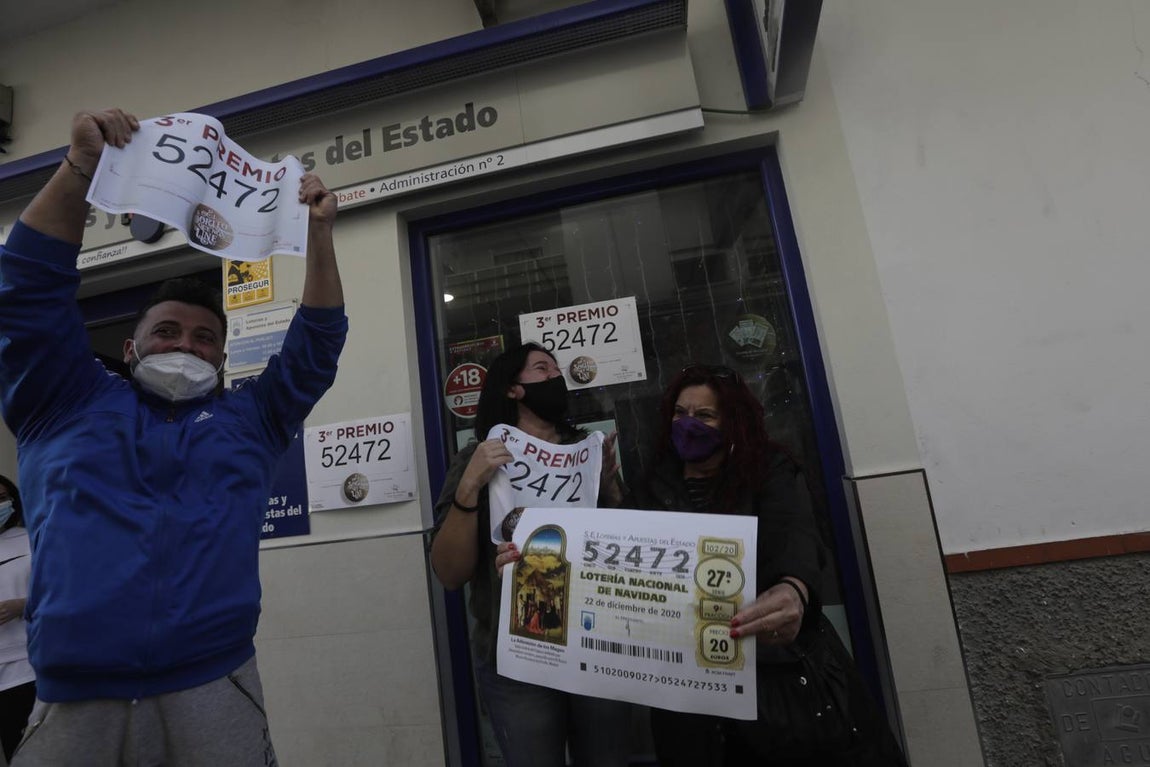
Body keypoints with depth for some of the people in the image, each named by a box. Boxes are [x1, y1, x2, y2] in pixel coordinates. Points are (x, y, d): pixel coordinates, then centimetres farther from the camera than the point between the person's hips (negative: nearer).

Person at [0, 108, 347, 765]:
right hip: (73, 704, 0)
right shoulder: (68, 405, 12)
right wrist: (83, 165, -4)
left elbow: (317, 347, 10)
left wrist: (319, 233, 1)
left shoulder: (249, 421, 13)